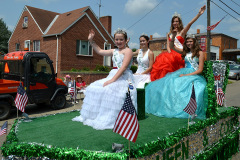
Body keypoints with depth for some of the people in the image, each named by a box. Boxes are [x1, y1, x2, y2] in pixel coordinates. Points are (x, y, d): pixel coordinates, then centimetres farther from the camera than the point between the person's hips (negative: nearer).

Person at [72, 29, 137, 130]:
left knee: (109, 90, -34)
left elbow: (124, 67, -16)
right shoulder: (114, 51, 20)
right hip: (113, 76, 8)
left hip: (123, 78, -8)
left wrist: (112, 80, -24)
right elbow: (99, 51, 29)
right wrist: (91, 41, 22)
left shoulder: (128, 51, -3)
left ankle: (109, 120, -24)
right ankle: (93, 115, 6)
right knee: (94, 88, -3)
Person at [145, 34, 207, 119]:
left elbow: (200, 70, -3)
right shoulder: (185, 52, 21)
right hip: (183, 74, 6)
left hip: (194, 75, -5)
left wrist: (186, 75, -13)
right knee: (168, 84, -21)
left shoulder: (200, 53, 5)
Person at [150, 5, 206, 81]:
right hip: (171, 53, 4)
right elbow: (168, 46, 11)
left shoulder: (182, 32, 8)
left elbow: (190, 23, -8)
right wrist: (170, 53, -10)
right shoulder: (169, 34, 19)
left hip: (179, 54, -4)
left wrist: (199, 14, -19)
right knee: (163, 59, -23)